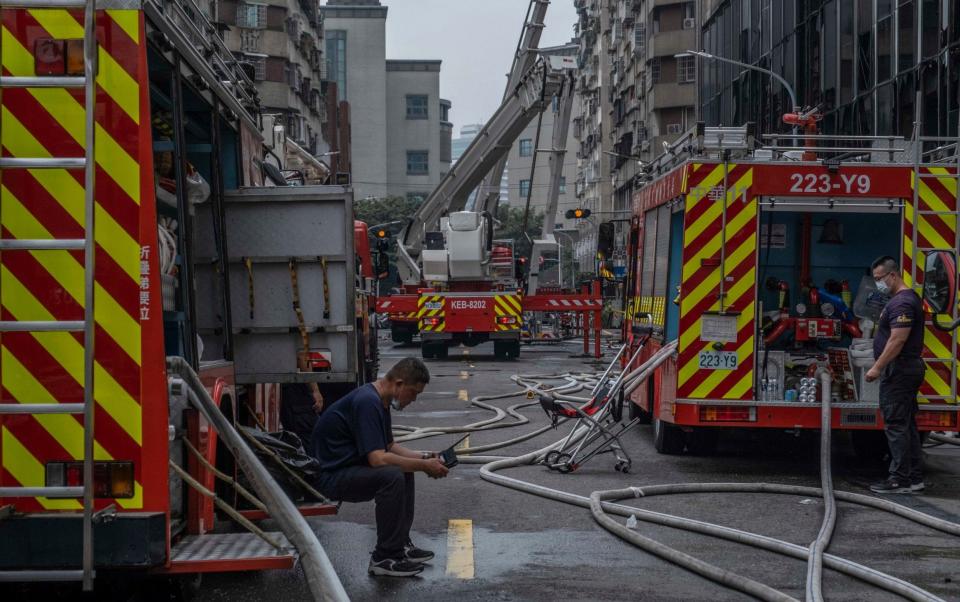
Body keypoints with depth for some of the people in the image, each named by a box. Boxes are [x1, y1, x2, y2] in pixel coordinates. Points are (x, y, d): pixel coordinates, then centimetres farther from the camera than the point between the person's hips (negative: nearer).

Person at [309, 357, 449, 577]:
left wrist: (423, 457, 7)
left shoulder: (380, 400, 8)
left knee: (404, 471, 17)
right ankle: (384, 558, -16)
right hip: (329, 476, -11)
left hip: (347, 466, 11)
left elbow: (389, 446, 20)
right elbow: (378, 459, -29)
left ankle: (400, 544, 20)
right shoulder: (367, 402, -24)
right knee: (391, 476, -28)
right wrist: (424, 466, -20)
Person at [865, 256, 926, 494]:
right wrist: (881, 366, 24)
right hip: (909, 369, 11)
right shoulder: (907, 298, 17)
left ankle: (900, 479, -7)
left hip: (899, 371, -11)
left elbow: (897, 340, -24)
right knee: (907, 425, 12)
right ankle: (914, 478, 16)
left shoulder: (902, 302, -17)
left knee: (896, 425, -8)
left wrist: (877, 367, -22)